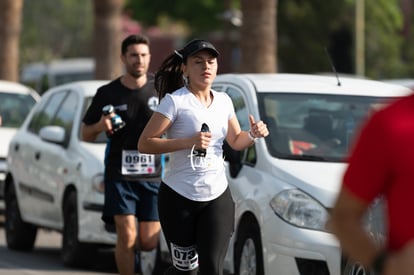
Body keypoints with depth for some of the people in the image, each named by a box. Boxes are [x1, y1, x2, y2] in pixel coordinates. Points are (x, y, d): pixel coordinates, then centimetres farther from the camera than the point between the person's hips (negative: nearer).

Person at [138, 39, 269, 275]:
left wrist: (253, 135, 1)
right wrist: (189, 142, -23)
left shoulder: (224, 101, 9)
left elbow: (236, 141, 23)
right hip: (179, 197, -4)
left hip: (217, 196, 4)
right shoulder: (175, 101, -10)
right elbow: (144, 144, -15)